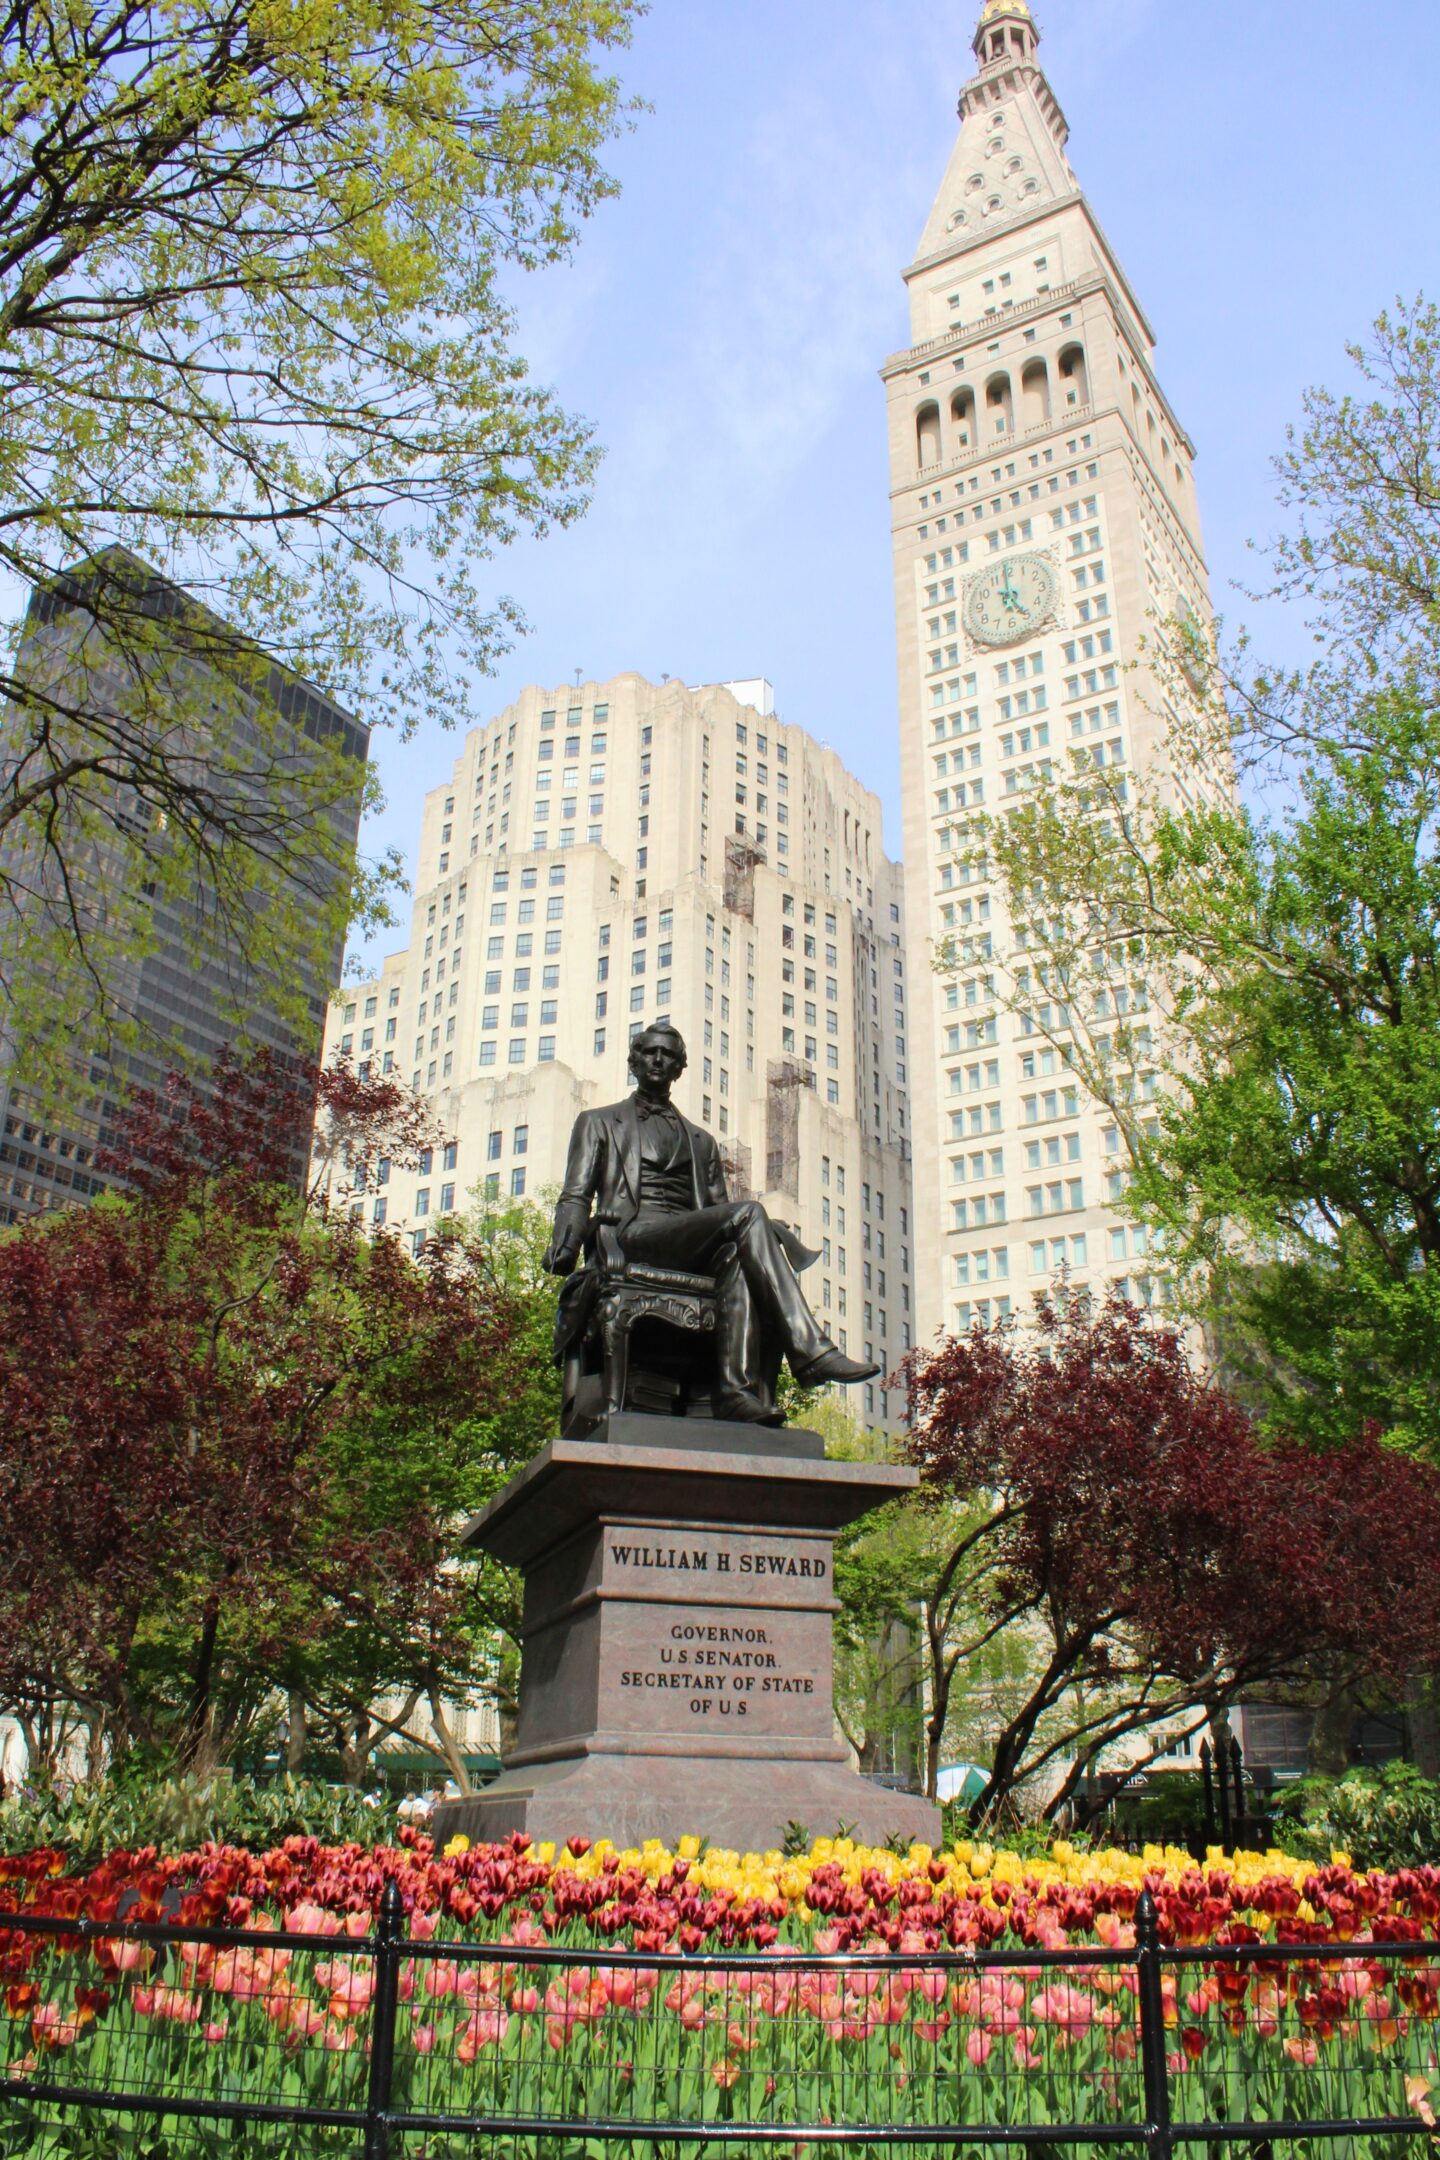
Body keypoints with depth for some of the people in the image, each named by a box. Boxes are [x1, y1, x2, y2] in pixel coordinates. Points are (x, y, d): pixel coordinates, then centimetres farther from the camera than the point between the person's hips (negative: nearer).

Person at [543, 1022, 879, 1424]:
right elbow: (576, 1198, 11)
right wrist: (562, 1258, -9)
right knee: (748, 1212, -29)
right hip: (634, 1235, -4)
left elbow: (718, 1211, 21)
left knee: (734, 1254, -35)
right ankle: (809, 1350, -36)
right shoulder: (598, 1123, 24)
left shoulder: (701, 1140, 32)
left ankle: (737, 1390, -49)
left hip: (694, 1248, 4)